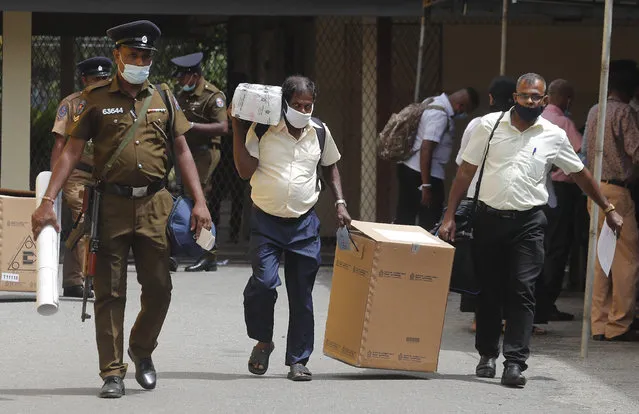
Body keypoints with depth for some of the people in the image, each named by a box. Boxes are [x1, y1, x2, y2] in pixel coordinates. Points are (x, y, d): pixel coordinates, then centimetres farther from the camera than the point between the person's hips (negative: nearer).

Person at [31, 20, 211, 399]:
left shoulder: (163, 98, 10)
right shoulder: (96, 99, 2)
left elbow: (183, 150, 12)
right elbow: (72, 152, -1)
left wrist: (199, 201, 2)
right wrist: (48, 201, -10)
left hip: (155, 205, 2)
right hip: (112, 204, -2)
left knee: (159, 288, 2)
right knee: (110, 292, -1)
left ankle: (142, 350, 28)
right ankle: (113, 372, 5)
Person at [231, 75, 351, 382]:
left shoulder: (319, 132, 5)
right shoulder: (262, 130, -5)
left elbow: (331, 166, 21)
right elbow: (245, 170, -11)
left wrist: (340, 203, 11)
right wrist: (238, 131, -16)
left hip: (304, 223, 3)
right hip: (266, 221, -3)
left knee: (301, 293, 3)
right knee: (264, 282, -19)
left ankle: (298, 360, 13)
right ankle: (262, 342, 6)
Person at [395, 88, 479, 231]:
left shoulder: (433, 102, 12)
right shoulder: (440, 114, -18)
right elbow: (426, 149, -24)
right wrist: (426, 186, -23)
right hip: (425, 174, -10)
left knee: (404, 219, 11)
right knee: (430, 224, -4)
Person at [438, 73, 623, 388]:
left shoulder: (554, 137, 2)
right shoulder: (490, 125, 1)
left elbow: (580, 174, 16)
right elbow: (465, 172, 5)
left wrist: (608, 209, 20)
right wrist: (449, 216, 0)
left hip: (528, 222, -1)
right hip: (489, 217, 1)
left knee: (522, 290, -10)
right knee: (489, 290, 8)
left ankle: (515, 362, -14)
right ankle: (487, 354, 24)